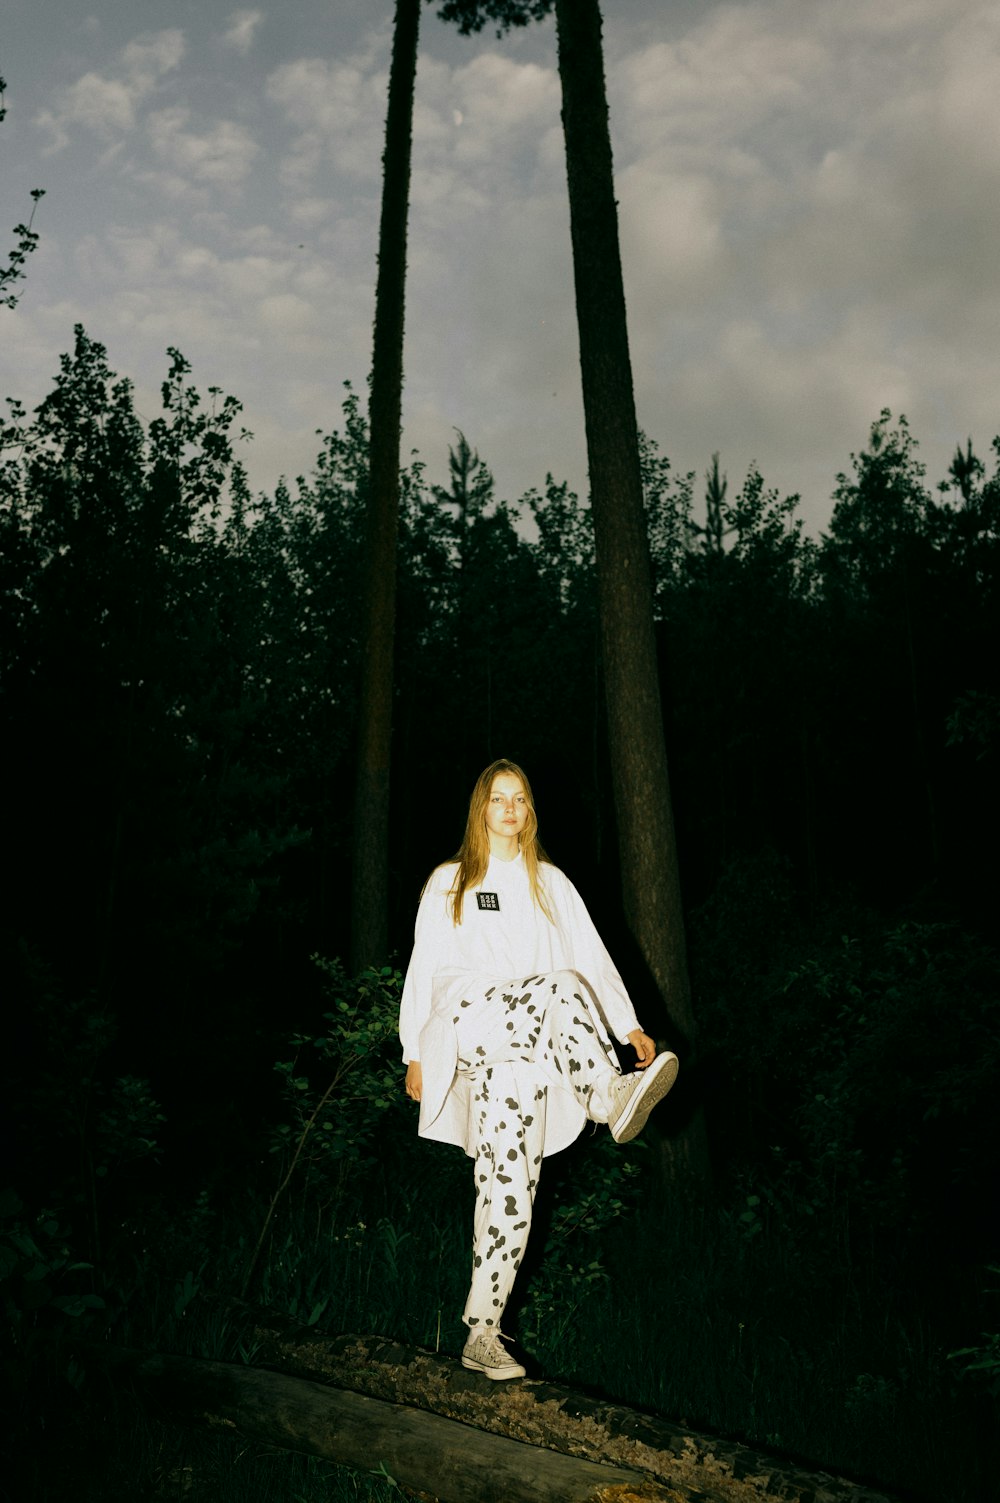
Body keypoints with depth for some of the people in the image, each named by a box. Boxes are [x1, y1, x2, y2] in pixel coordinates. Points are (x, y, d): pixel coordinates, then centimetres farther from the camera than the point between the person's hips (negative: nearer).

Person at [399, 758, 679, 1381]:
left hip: (528, 1054, 2)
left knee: (511, 1191, -6)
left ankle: (483, 1335, 3)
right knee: (560, 988, -30)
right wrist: (414, 1054, 7)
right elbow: (423, 969, 11)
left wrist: (630, 1025, -1)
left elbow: (592, 955, 10)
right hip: (464, 1031, -2)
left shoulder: (550, 883, 18)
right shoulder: (448, 883, 13)